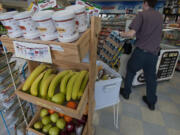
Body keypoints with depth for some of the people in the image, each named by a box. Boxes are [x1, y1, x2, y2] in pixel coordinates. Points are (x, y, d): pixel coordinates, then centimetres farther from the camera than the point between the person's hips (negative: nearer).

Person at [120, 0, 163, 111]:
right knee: (151, 77, 15)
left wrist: (122, 34, 3)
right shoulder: (160, 16, 12)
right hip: (154, 53, 5)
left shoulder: (142, 14, -6)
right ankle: (151, 102, 27)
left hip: (141, 51, -4)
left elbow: (131, 34, -17)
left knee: (130, 71, 17)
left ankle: (126, 92, 33)